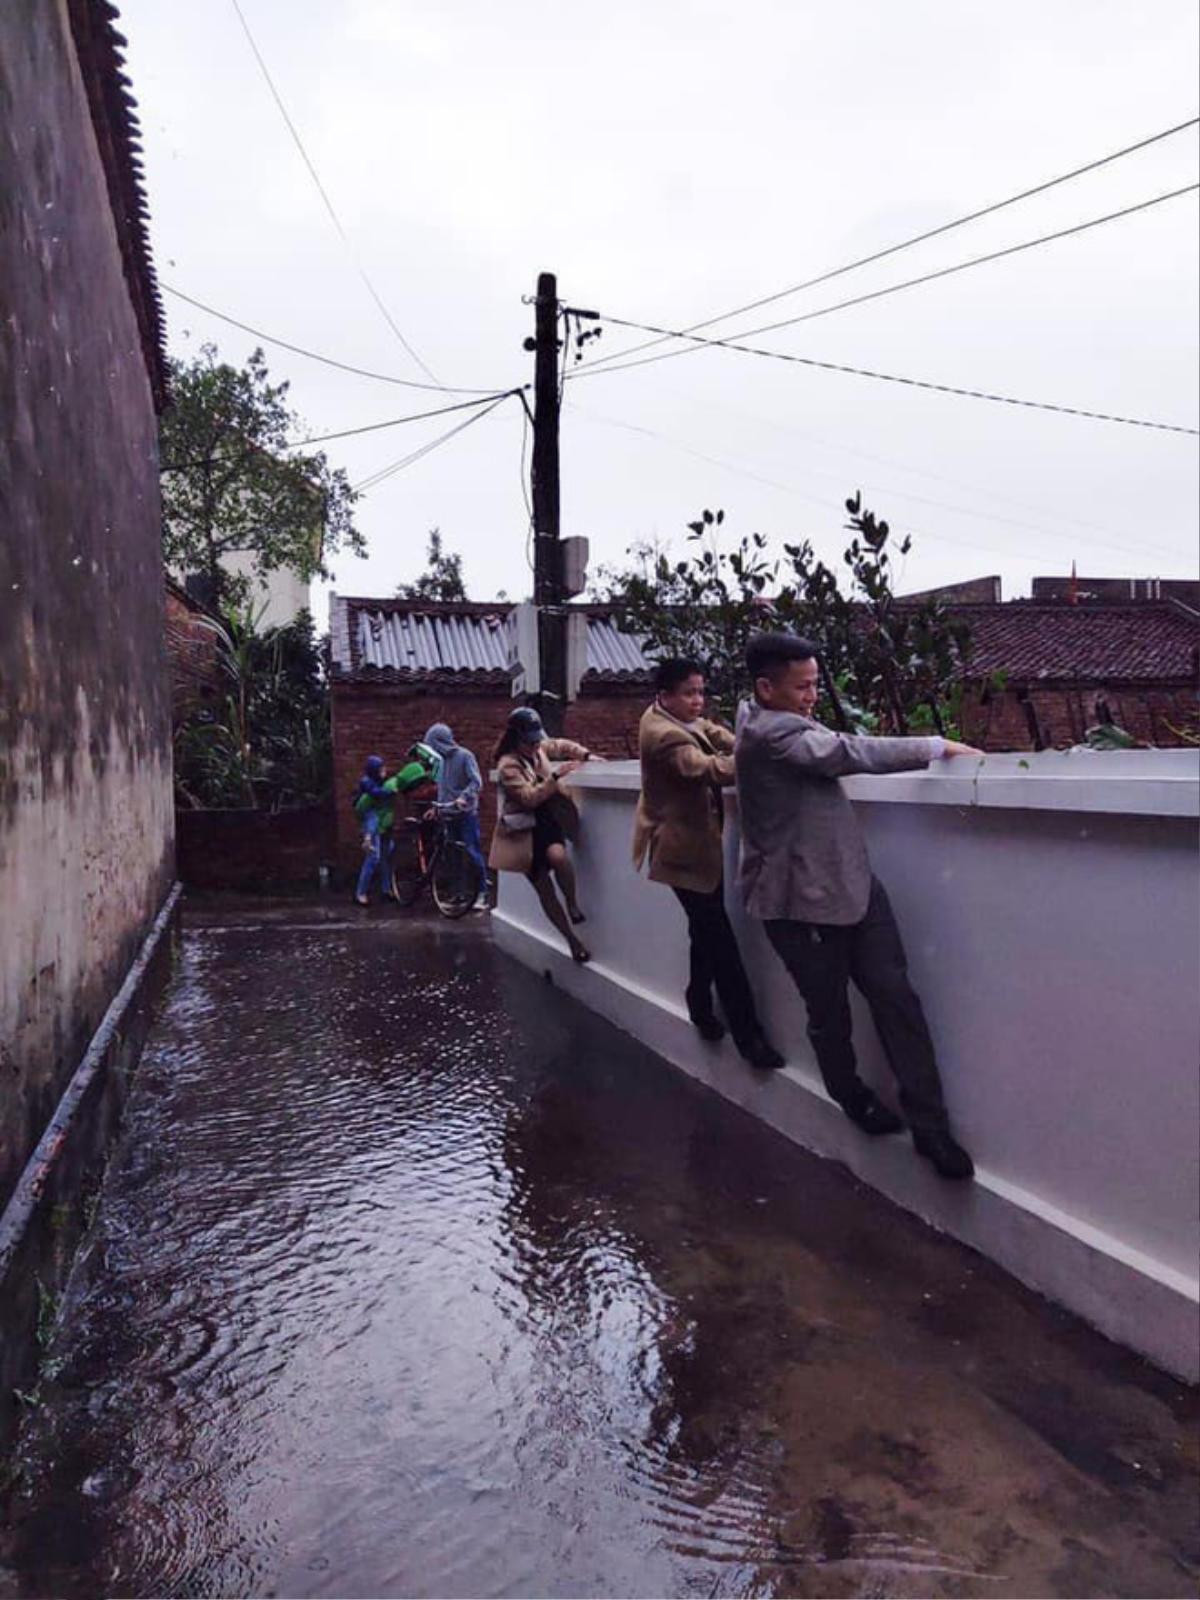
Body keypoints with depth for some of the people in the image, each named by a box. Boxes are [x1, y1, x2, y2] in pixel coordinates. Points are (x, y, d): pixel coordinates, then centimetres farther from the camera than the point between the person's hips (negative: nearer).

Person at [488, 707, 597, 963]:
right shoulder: (507, 765, -14)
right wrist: (556, 776, -30)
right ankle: (572, 940, 8)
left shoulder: (538, 748, 5)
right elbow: (529, 797, -24)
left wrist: (587, 755, 7)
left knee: (558, 856, -32)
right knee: (544, 890, -2)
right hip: (524, 829, -4)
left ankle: (573, 904, -10)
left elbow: (562, 745, 23)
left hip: (547, 819, 4)